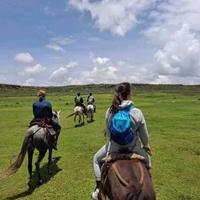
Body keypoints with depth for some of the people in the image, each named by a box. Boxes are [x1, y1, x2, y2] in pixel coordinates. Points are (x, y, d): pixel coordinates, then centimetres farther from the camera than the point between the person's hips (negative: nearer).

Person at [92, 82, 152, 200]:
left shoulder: (110, 112, -14)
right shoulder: (137, 112, -18)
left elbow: (108, 131, -2)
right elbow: (144, 134, -7)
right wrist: (146, 146, 13)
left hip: (114, 147, 1)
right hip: (133, 147, 0)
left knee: (97, 159, 28)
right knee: (147, 159, 33)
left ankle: (99, 187, 27)